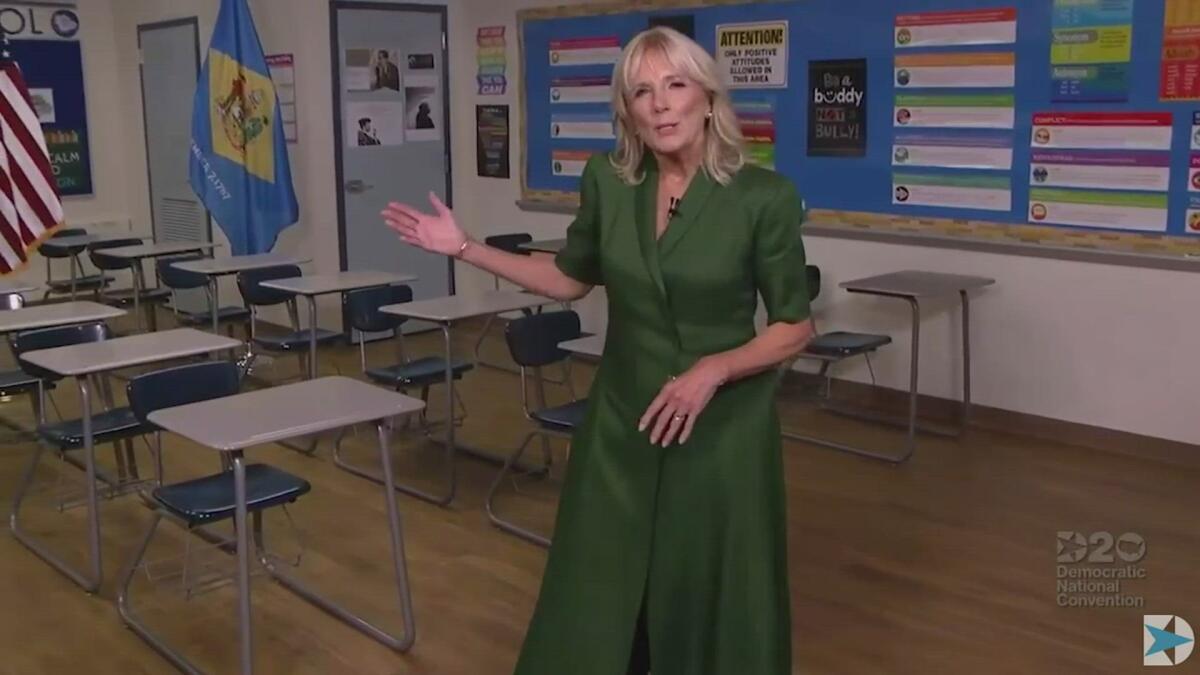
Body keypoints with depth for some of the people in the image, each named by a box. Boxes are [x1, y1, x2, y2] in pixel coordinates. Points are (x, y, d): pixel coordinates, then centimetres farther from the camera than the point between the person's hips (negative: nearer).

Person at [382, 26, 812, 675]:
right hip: (620, 419, 3)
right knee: (596, 597, 13)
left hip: (722, 426, -3)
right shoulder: (606, 182, -3)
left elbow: (794, 327, -6)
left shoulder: (764, 196, -13)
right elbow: (570, 279, 11)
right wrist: (465, 248, 5)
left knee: (716, 599, 10)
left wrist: (713, 370, -21)